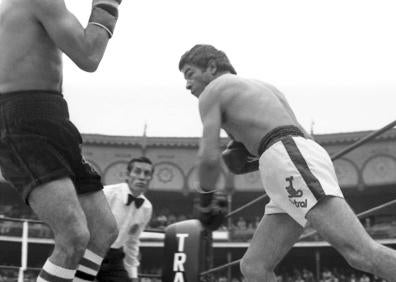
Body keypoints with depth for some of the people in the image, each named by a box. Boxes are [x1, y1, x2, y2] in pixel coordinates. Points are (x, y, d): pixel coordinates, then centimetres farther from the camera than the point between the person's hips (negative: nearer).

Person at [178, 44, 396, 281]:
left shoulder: (211, 92, 12)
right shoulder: (263, 87, 36)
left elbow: (210, 157, 0)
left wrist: (206, 202, 17)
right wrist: (256, 159, 25)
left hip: (292, 160, -9)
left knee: (361, 253, -22)